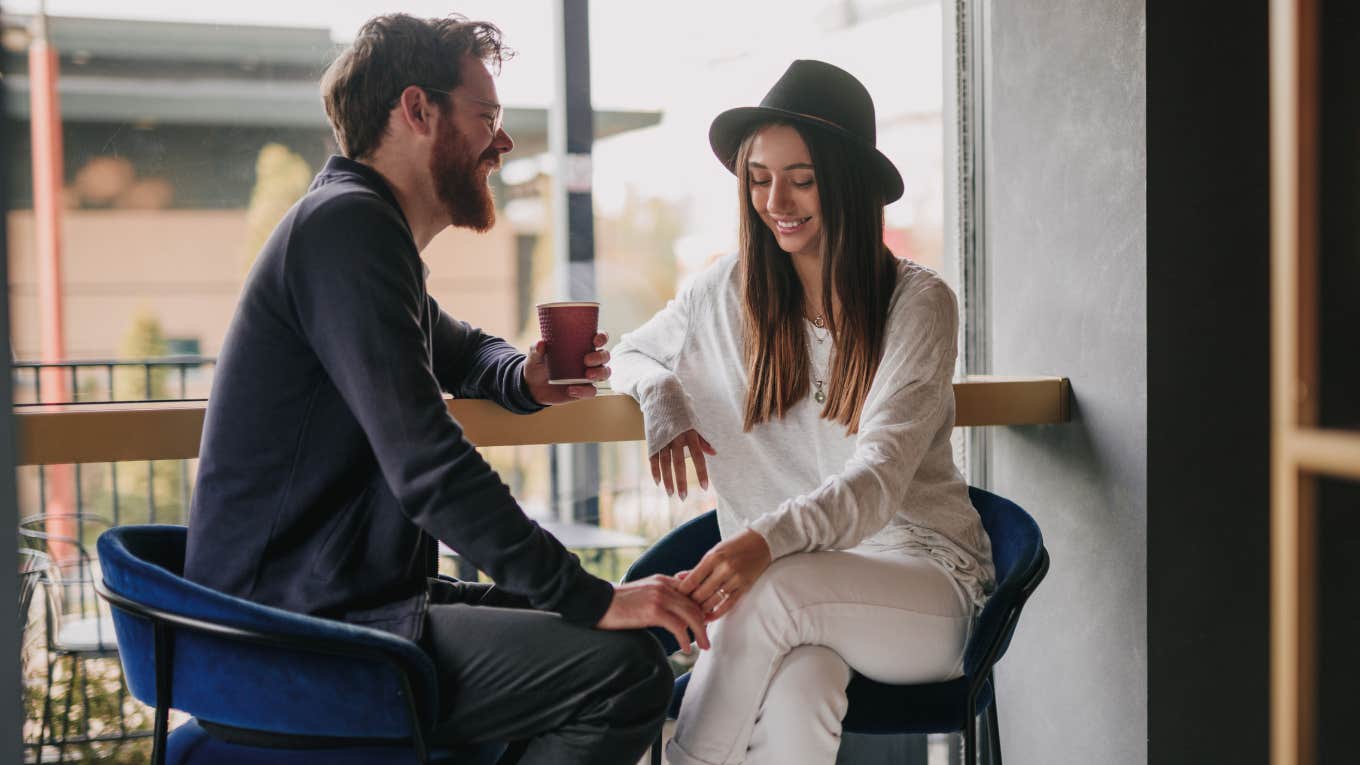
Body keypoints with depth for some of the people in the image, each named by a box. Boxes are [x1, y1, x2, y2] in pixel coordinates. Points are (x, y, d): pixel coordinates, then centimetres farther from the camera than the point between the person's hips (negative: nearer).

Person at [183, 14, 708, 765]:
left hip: (345, 596, 11)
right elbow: (428, 467, -25)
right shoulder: (346, 225, -15)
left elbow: (461, 348, 35)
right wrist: (591, 598, -24)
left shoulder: (363, 226, 17)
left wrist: (523, 378, 11)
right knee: (625, 668, -21)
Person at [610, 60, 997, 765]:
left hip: (924, 579, -2)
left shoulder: (918, 303, -6)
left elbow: (879, 480, -17)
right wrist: (661, 394, -2)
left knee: (773, 590, -35)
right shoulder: (728, 292, 6)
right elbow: (631, 353, 24)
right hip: (794, 583, 2)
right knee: (794, 698, -35)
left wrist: (767, 539, -37)